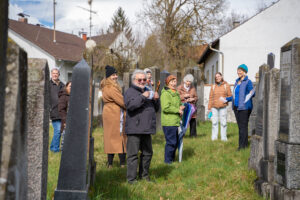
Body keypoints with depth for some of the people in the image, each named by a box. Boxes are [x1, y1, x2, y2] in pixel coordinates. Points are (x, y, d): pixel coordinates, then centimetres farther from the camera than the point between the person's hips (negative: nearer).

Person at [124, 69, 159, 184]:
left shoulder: (147, 92, 22)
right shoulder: (130, 92, -2)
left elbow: (155, 109, 24)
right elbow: (129, 105, -20)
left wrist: (156, 100, 4)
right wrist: (142, 97, -22)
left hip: (146, 129, 8)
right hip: (134, 129, -8)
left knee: (148, 152, 14)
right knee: (133, 154, -6)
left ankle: (144, 174, 27)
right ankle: (131, 178, -2)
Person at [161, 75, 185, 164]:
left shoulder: (176, 93, 20)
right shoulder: (165, 93, -11)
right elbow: (166, 108, -21)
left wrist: (180, 107, 10)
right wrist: (178, 110, -14)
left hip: (176, 122, 9)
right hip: (169, 122, -9)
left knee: (175, 142, 14)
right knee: (171, 142, -6)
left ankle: (172, 159, 25)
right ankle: (168, 161, 4)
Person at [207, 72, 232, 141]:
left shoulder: (226, 85, 6)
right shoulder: (213, 86, 11)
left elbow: (230, 96, 8)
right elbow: (211, 97, 11)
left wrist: (226, 99, -13)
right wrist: (209, 108, 6)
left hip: (223, 107, -1)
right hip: (214, 107, 1)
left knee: (223, 122, -1)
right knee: (214, 122, 1)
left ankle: (223, 137, 6)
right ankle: (214, 137, 7)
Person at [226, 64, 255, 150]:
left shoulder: (248, 82, -7)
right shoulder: (237, 82, 17)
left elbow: (252, 93, -16)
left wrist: (250, 95, -37)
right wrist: (227, 99, 31)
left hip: (244, 107, -8)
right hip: (236, 107, 8)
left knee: (243, 126, -6)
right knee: (240, 126, 8)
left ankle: (242, 145, -4)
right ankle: (245, 144, 15)